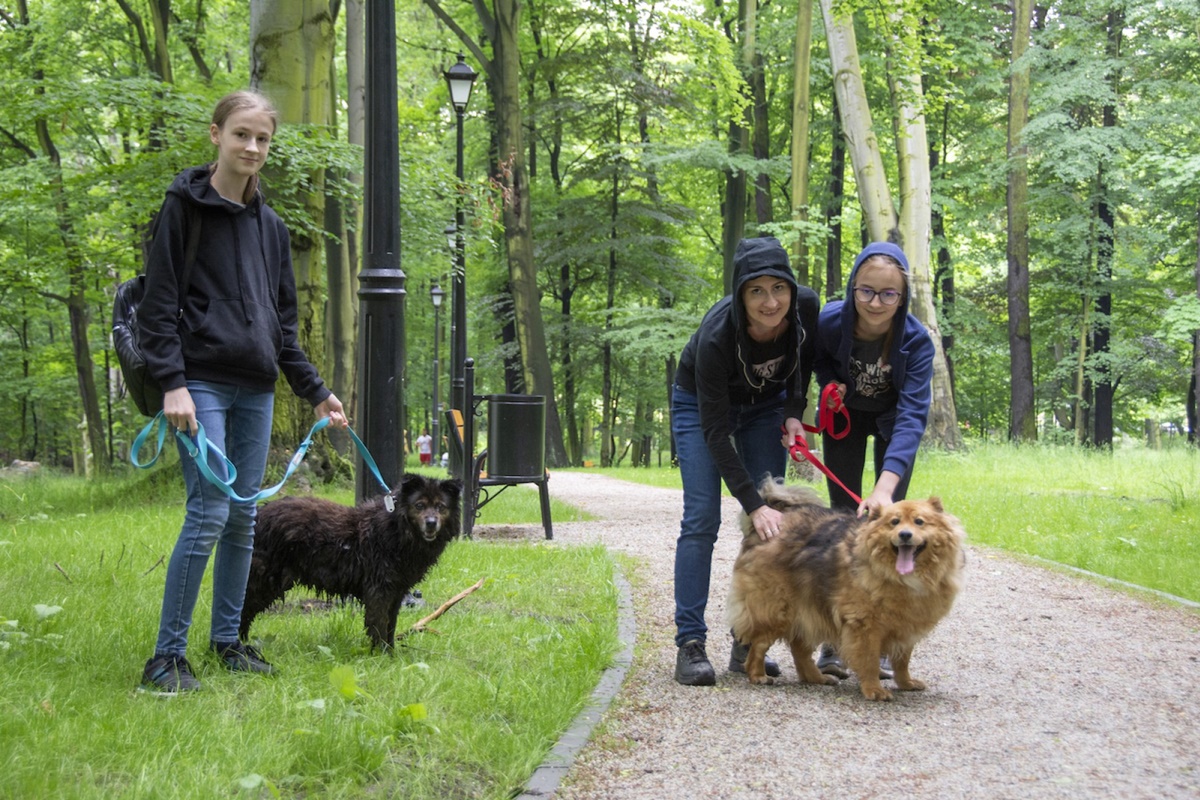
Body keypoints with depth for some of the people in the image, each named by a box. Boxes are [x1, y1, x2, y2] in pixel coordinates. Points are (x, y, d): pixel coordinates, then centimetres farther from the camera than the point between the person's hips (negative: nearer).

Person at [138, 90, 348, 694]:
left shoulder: (270, 226, 16)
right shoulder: (185, 208, -2)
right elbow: (158, 305, -7)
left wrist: (315, 392, 17)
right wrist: (172, 382, -17)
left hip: (255, 389, 6)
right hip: (201, 382, -6)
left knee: (245, 517, 8)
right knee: (210, 512, -13)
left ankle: (227, 640, 19)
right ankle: (166, 656, -7)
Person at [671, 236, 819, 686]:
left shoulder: (806, 307, -27)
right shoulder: (716, 335, -38)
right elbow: (715, 432, -33)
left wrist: (794, 411, -14)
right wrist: (753, 505, -36)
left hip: (766, 405, 4)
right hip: (700, 404, -4)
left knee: (772, 521, -4)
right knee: (701, 518, -14)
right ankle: (690, 645, -13)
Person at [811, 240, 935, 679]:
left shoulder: (916, 340, -34)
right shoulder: (831, 321, -30)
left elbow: (912, 416, -41)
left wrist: (885, 485, -53)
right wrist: (831, 384, -24)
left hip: (892, 423, -1)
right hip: (846, 415, 1)